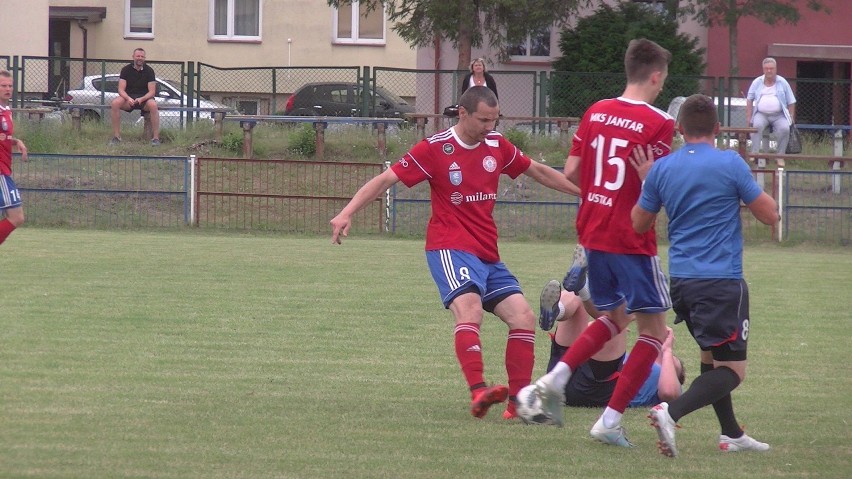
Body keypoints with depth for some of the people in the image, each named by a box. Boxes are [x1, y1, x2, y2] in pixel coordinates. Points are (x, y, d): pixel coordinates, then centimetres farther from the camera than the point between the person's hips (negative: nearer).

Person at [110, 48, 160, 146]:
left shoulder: (149, 71, -2)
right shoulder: (126, 70, 0)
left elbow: (152, 92, -7)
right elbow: (121, 89, -6)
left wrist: (142, 99, -27)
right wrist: (128, 98, -27)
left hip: (144, 98, -1)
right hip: (128, 97, 1)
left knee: (153, 105, -36)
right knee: (115, 103, -31)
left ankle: (156, 138, -31)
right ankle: (116, 137, -26)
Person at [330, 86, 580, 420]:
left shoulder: (496, 145, 9)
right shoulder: (435, 149, -7)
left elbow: (538, 172, 24)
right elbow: (386, 179, -8)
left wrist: (584, 193, 28)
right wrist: (347, 213, -19)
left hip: (488, 254, 7)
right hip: (451, 248, -7)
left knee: (523, 317, -4)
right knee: (470, 310, -30)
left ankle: (519, 401, 1)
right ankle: (478, 392, -43)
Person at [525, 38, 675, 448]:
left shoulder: (596, 112, 6)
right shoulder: (658, 123, -11)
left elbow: (570, 172, 7)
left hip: (592, 234, 7)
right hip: (633, 241, -7)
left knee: (614, 318, 25)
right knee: (653, 330, 5)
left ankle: (555, 378, 5)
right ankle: (610, 421, -2)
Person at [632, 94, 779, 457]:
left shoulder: (661, 168, 4)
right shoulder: (730, 163, -8)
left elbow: (639, 223, 14)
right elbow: (770, 215, -2)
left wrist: (643, 178, 24)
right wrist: (758, 191, 17)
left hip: (680, 278, 6)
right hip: (721, 281, -6)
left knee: (711, 359, 23)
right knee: (732, 370, -6)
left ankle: (731, 434, 27)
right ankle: (672, 412, -28)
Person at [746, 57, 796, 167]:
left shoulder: (783, 83, 7)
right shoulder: (757, 82, 9)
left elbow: (791, 102, 9)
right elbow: (749, 100, 12)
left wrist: (791, 118, 0)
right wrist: (749, 118, 2)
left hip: (779, 115, 0)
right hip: (761, 114, 0)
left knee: (784, 128, -30)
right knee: (757, 125, -32)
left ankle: (780, 155, -20)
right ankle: (755, 153, -33)